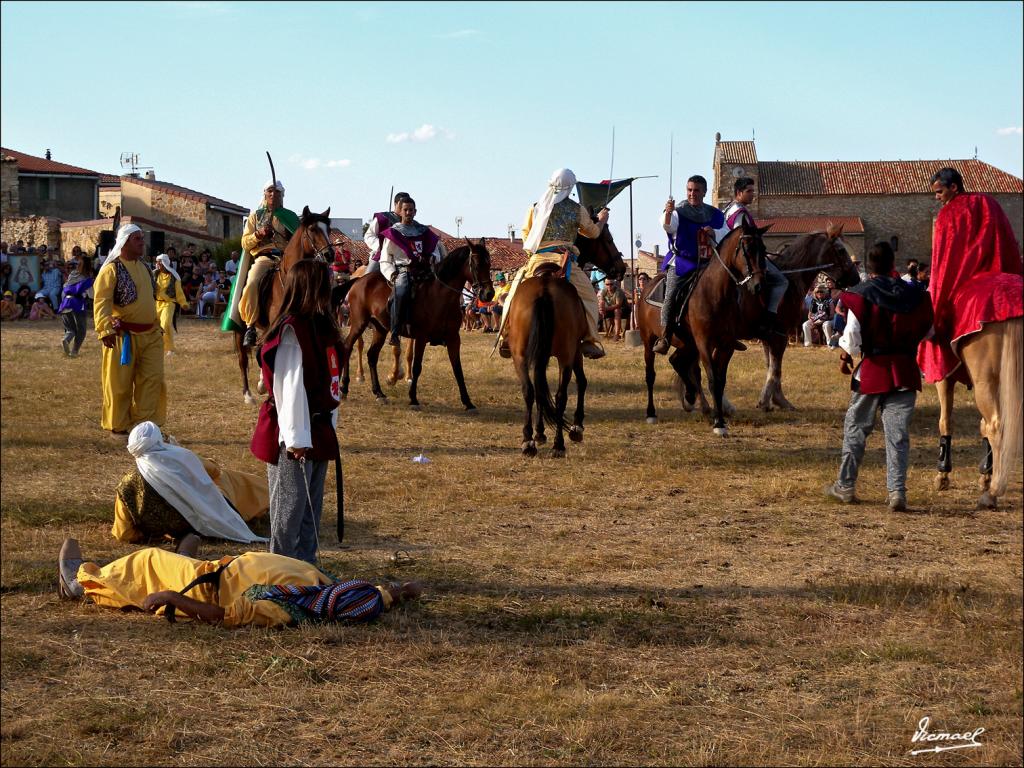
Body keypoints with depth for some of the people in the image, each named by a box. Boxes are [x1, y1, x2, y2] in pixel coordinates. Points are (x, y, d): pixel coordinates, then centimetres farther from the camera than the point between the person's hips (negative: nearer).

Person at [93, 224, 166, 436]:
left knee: (152, 380, 4)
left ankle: (143, 424, 12)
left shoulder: (143, 267, 15)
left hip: (150, 334, 7)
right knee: (119, 384, 2)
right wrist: (105, 329, -29)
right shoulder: (111, 269, -10)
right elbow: (101, 302, -19)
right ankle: (118, 427, 13)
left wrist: (157, 325, 24)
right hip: (123, 336, -7)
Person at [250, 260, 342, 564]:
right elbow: (289, 387, -20)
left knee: (312, 507, 16)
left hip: (318, 433, 9)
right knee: (289, 509, 1)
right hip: (295, 438, -9)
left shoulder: (321, 326, 10)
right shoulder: (292, 331, -18)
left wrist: (329, 428, 16)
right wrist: (296, 438, -20)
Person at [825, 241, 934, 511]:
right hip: (904, 370, 2)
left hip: (871, 370, -2)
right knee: (898, 433, 4)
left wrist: (845, 355, 6)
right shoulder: (914, 294, 0)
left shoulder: (860, 295, -9)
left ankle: (845, 486, 21)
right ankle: (897, 491, -4)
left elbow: (852, 335, -13)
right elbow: (927, 330, 10)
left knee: (856, 429, 12)